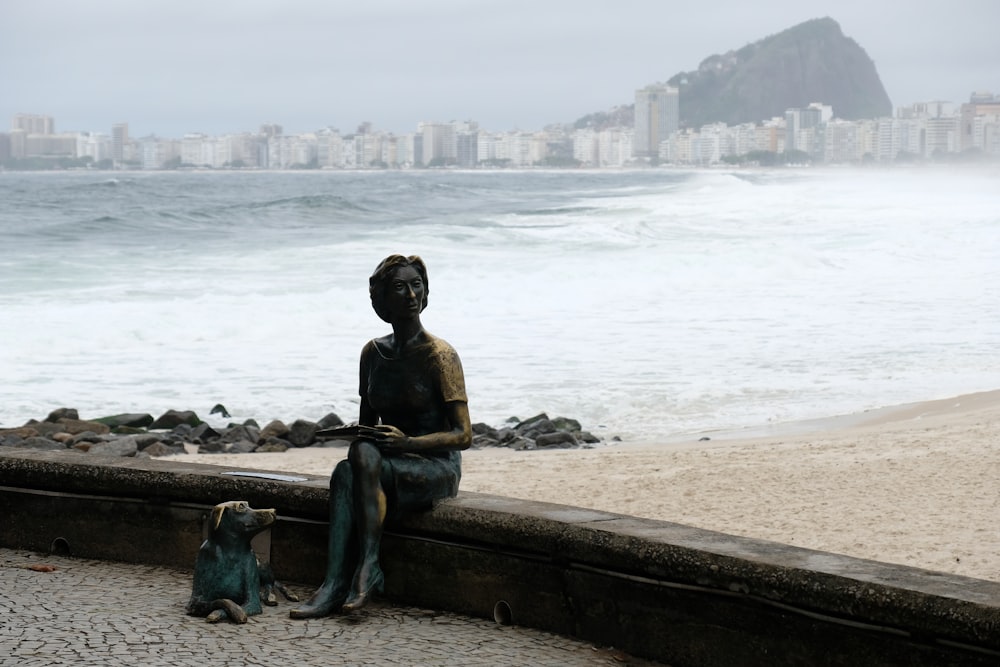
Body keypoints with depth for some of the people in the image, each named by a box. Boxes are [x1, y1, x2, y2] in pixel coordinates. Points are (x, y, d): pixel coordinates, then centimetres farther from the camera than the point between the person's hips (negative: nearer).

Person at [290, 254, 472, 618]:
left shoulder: (440, 355, -9)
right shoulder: (373, 352, 9)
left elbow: (463, 435, -11)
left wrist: (407, 443, -25)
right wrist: (358, 437, -4)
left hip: (438, 468, -5)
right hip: (389, 465, 5)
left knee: (365, 453, -33)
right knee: (344, 472, -30)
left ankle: (368, 567, -31)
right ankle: (334, 585, -41)